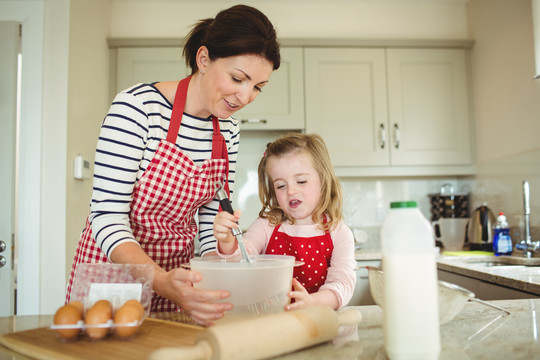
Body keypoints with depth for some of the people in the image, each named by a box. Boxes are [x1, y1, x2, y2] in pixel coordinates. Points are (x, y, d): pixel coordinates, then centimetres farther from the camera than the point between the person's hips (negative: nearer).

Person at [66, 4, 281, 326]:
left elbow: (213, 223, -1)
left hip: (178, 273, 5)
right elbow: (107, 218, -23)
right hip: (114, 265, -4)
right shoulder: (137, 107, -21)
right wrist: (163, 282, -38)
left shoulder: (228, 130, -2)